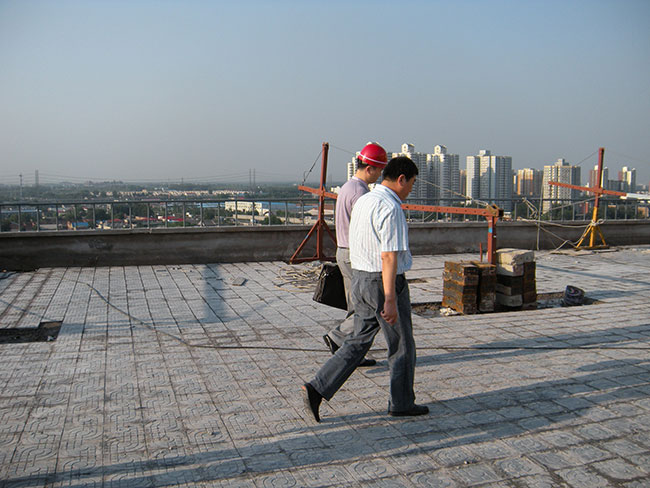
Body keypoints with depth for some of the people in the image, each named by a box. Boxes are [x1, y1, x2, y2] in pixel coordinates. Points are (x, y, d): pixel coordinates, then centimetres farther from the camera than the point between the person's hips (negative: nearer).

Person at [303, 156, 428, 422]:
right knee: (402, 346, 9)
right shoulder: (390, 208, -18)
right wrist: (390, 300, -23)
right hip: (385, 283, -8)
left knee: (357, 342, 13)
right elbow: (389, 256, -23)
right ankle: (401, 402, 24)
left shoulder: (363, 201, 11)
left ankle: (317, 388, 5)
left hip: (360, 279, 9)